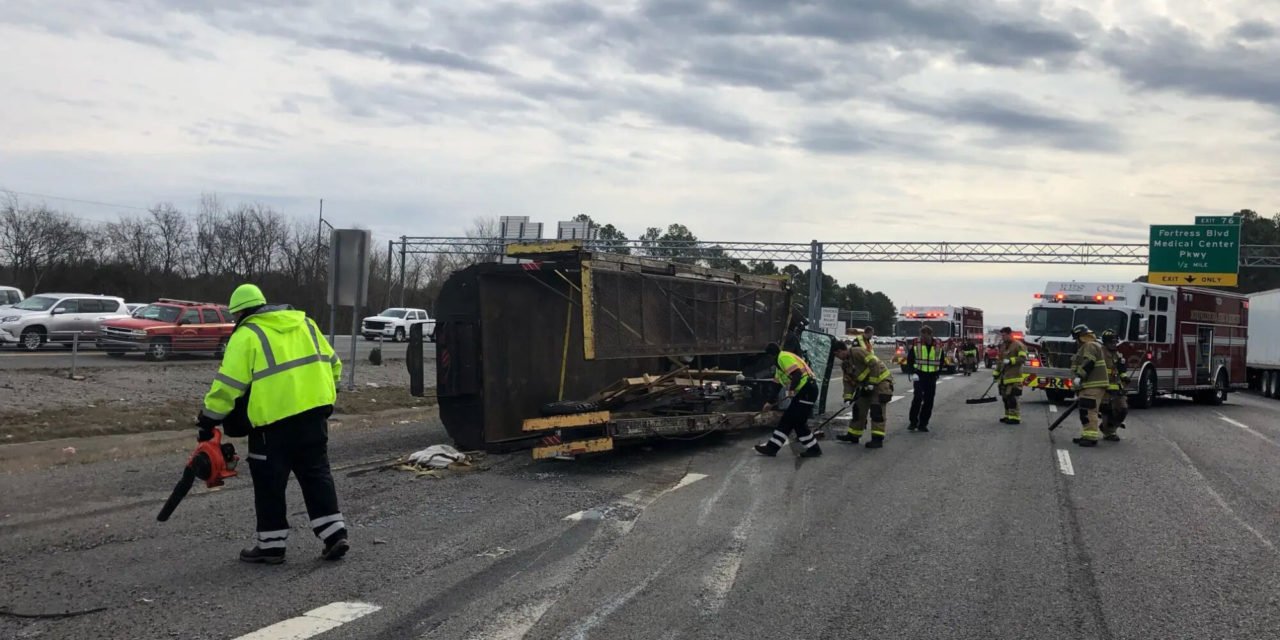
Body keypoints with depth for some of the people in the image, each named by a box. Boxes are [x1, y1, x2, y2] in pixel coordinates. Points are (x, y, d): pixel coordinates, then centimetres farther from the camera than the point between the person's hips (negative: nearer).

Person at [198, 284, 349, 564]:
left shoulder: (246, 335, -4)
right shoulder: (304, 323, 15)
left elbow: (228, 384, -8)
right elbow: (332, 364, 17)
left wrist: (208, 421, 0)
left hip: (274, 420, -6)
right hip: (314, 413, 6)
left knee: (270, 483, 7)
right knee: (316, 473, 14)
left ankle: (271, 545, 14)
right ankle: (335, 535, 11)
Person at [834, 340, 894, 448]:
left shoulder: (857, 352, -20)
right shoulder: (846, 363, 9)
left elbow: (874, 364, -26)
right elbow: (848, 381, 10)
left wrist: (872, 382, -22)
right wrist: (848, 397, -2)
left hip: (880, 380, -10)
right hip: (866, 385, 10)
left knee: (876, 410, -13)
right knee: (859, 408, 11)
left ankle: (877, 439, -10)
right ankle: (853, 435, 20)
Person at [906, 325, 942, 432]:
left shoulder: (938, 346, 2)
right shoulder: (915, 344, -4)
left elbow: (941, 361, 14)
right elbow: (910, 359, 2)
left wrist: (937, 373, 6)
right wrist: (912, 372, -9)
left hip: (932, 376, 2)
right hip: (919, 375, -2)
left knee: (929, 400, 3)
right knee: (917, 398, -11)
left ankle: (923, 423, 11)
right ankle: (913, 422, -3)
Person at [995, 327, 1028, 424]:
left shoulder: (1018, 345, -5)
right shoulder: (1003, 346, 19)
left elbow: (1022, 358, -14)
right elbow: (1000, 361, 24)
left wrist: (1010, 361, -20)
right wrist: (996, 372, 19)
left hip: (1014, 377, -8)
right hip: (1004, 377, 8)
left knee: (1012, 397, -13)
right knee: (1005, 398, 11)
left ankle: (1015, 418, -11)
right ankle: (1008, 416, 19)